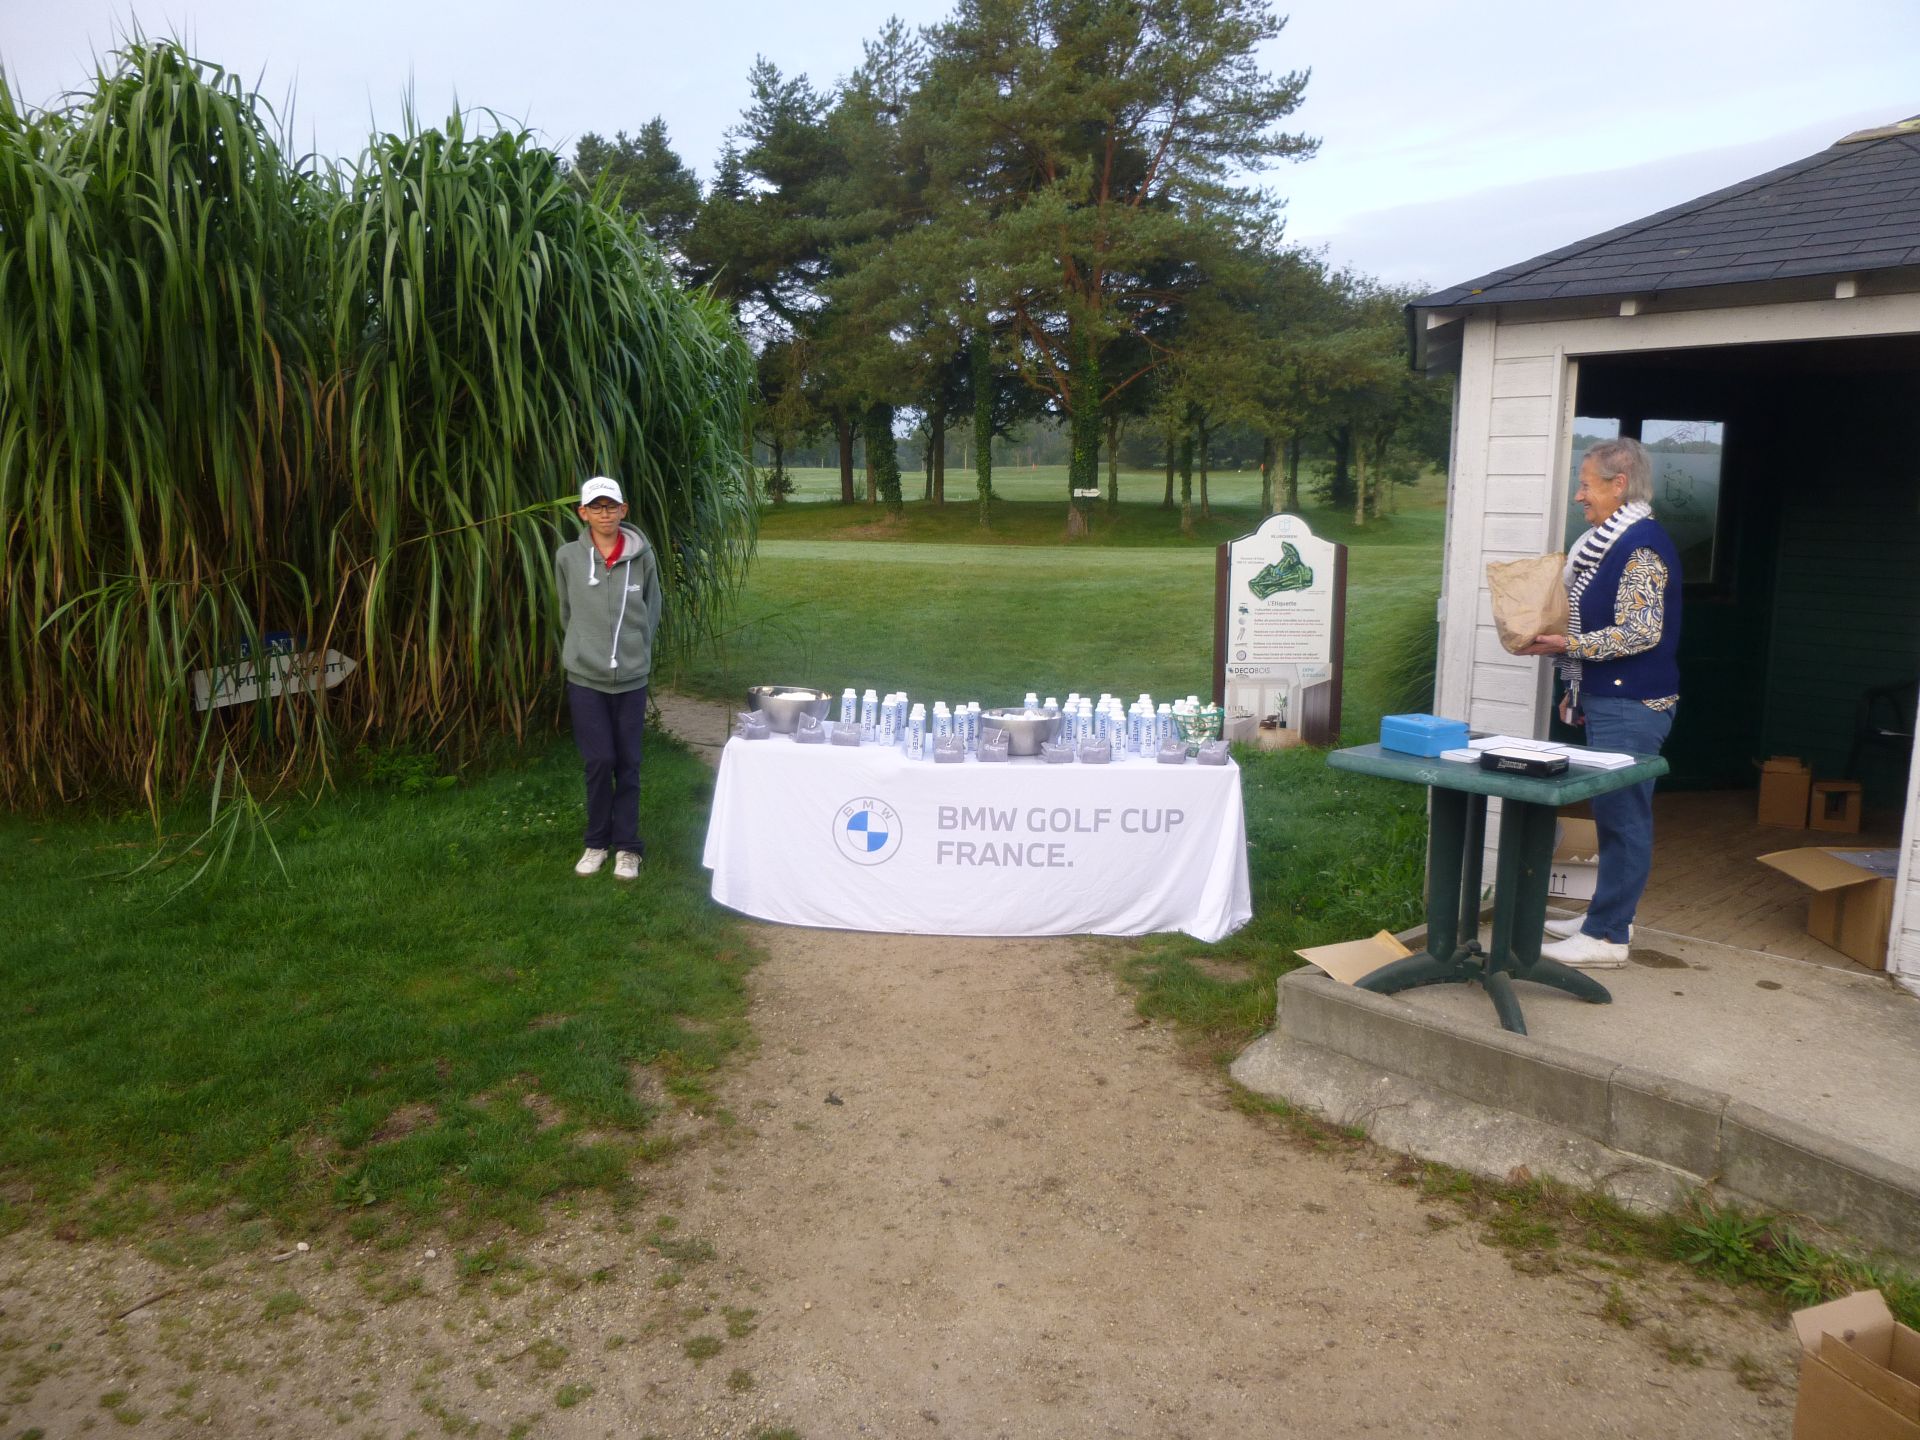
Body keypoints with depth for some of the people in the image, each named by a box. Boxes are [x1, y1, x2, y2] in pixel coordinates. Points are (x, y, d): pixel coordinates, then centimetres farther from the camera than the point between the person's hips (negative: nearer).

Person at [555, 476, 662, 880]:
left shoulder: (642, 557, -3)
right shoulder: (568, 557, -2)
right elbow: (567, 614, 11)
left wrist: (636, 652, 10)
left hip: (632, 677, 0)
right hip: (585, 677, 0)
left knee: (628, 763, 6)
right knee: (599, 760, 0)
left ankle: (626, 846, 16)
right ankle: (597, 843, 17)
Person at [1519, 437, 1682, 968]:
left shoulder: (1643, 544, -15)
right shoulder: (1613, 541, 16)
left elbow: (1640, 633, -21)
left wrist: (1568, 645, -20)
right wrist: (1579, 687, 22)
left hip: (1632, 706, -10)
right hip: (1609, 699, 10)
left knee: (1622, 815, -5)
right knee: (1614, 813, 16)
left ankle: (1606, 937, -1)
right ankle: (1609, 914, 27)